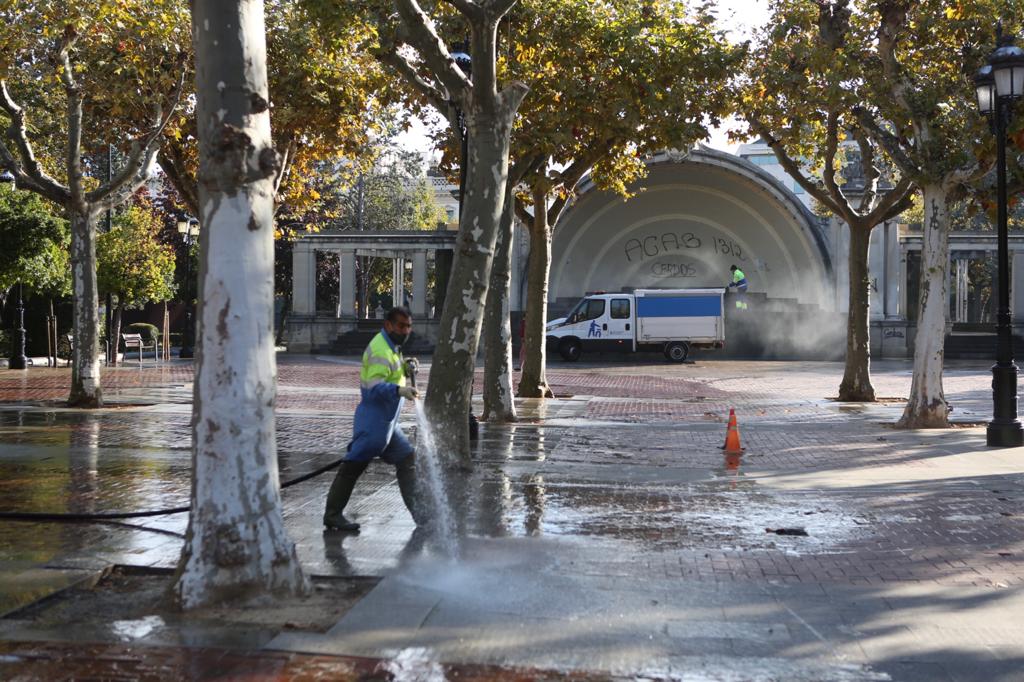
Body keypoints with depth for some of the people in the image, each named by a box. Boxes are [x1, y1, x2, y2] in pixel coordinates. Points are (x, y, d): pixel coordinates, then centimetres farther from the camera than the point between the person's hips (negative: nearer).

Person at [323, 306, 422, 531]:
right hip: (373, 422, -10)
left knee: (407, 459, 9)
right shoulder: (380, 350, -16)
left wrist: (406, 367, 6)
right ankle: (333, 515, 3)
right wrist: (399, 390, -45)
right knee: (354, 465, -4)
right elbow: (375, 386, -28)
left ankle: (416, 509, 15)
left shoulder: (391, 348, 17)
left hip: (387, 422, 10)